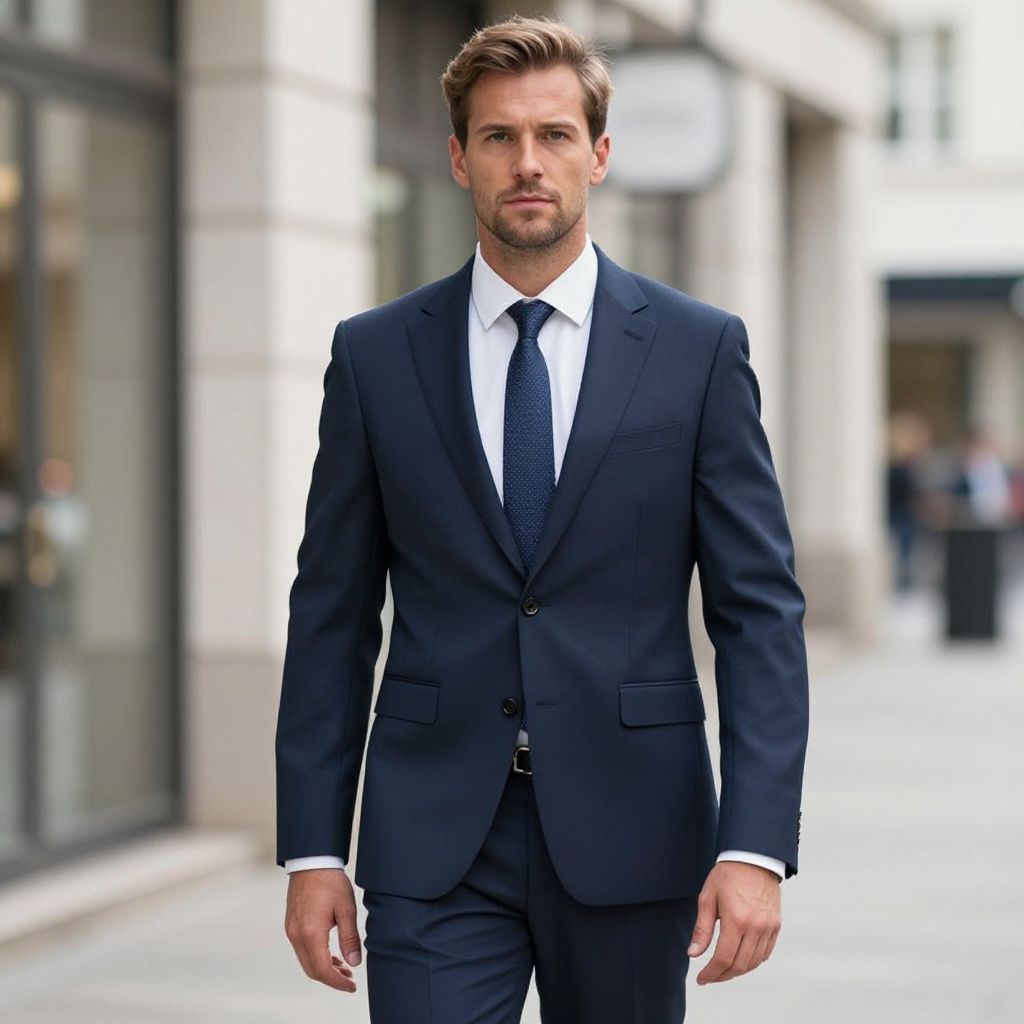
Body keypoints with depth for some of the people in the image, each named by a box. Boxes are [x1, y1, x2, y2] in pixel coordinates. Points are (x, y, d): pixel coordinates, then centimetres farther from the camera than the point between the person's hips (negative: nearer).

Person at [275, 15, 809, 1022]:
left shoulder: (700, 349, 1)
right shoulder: (375, 354, 4)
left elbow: (760, 608, -2)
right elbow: (332, 616, 5)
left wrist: (755, 843, -12)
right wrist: (311, 849, 0)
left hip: (630, 835, 0)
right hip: (434, 837, 0)